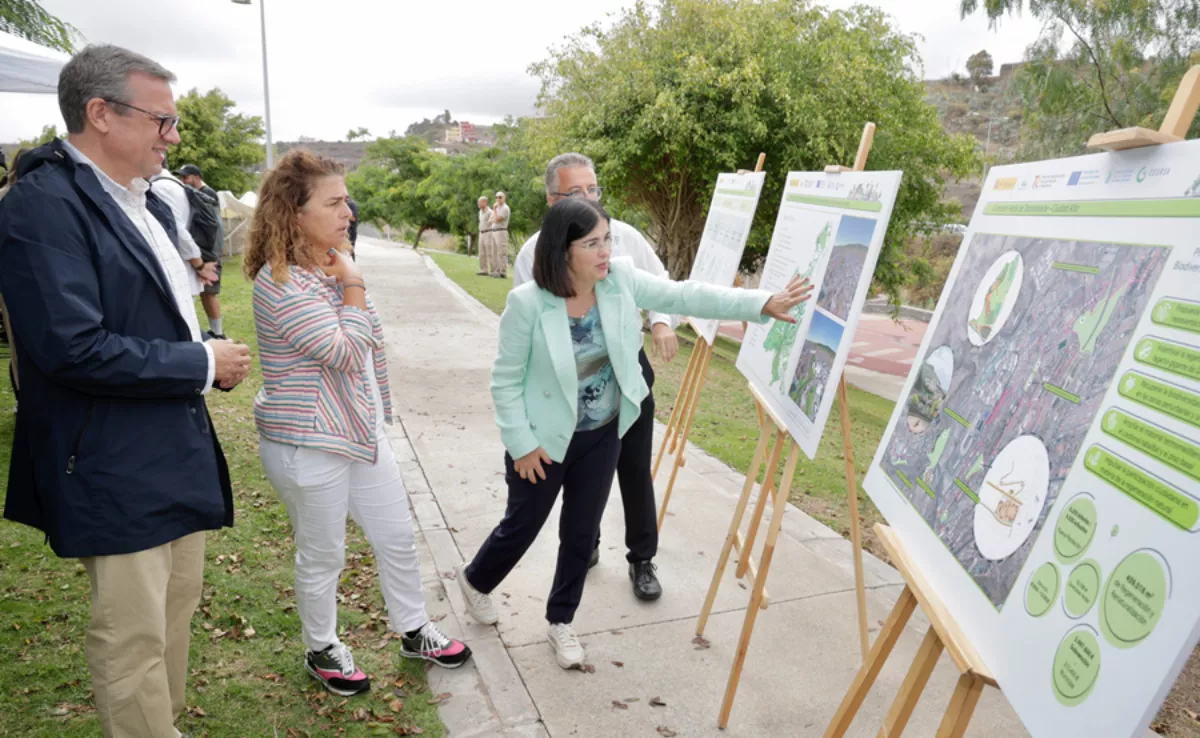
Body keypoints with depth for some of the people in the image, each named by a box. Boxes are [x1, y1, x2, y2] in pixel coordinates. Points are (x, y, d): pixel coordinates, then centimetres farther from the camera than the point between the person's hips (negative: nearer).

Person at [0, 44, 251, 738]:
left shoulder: (149, 203, 11)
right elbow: (73, 348, -25)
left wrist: (210, 352, 1)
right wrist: (201, 363, -16)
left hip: (180, 449, 9)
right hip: (116, 469, -9)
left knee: (178, 608, 22)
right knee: (134, 637, 5)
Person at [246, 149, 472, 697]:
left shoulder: (333, 268, 8)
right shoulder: (281, 283, -21)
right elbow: (346, 352, -25)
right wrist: (354, 287, -17)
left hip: (361, 431, 8)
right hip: (308, 446, -8)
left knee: (397, 537, 16)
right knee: (322, 556, 11)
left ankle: (414, 631, 36)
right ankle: (322, 651, 35)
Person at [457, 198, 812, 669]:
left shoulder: (620, 279, -12)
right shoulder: (528, 303, -24)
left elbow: (684, 295, -11)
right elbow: (506, 380, -16)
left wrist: (762, 303, -17)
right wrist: (522, 444, -14)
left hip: (602, 435, 4)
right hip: (544, 439, -4)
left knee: (582, 532, 15)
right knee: (522, 527, 15)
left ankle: (560, 620, 39)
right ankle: (475, 580, 48)